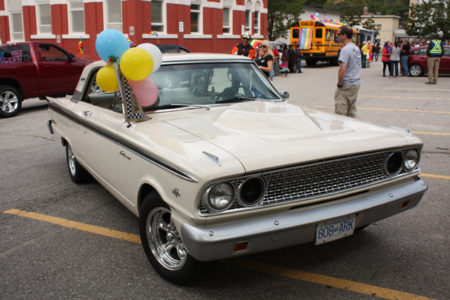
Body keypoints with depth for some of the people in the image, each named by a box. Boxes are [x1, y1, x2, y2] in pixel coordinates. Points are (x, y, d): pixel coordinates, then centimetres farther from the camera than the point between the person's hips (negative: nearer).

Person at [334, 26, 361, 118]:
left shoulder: (345, 50, -16)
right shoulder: (357, 49, 13)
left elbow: (342, 70, -24)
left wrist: (339, 84, -12)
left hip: (346, 86, -9)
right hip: (357, 84, 9)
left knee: (340, 113, -4)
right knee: (351, 112, 16)